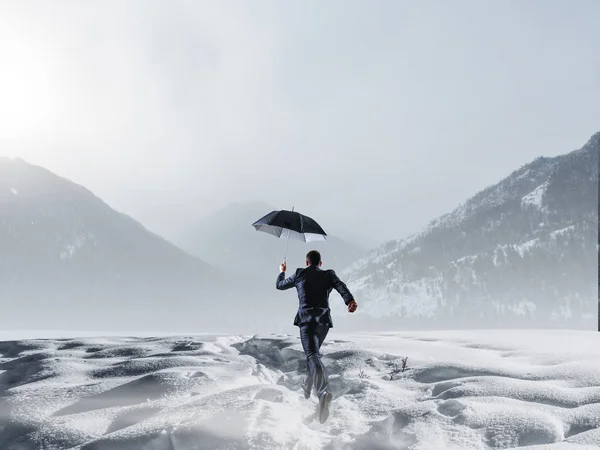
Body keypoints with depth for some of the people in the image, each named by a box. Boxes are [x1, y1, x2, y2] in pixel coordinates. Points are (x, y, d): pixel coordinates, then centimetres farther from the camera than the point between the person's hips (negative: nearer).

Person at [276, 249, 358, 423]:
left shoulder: (300, 274, 8)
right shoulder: (329, 275, 10)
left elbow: (280, 285, 22)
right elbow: (341, 286, -11)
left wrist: (281, 272, 42)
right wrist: (350, 301, -27)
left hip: (306, 319, -3)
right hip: (323, 320, 3)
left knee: (313, 355, -17)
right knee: (313, 351, 25)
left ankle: (324, 392, -41)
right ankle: (307, 386, 41)